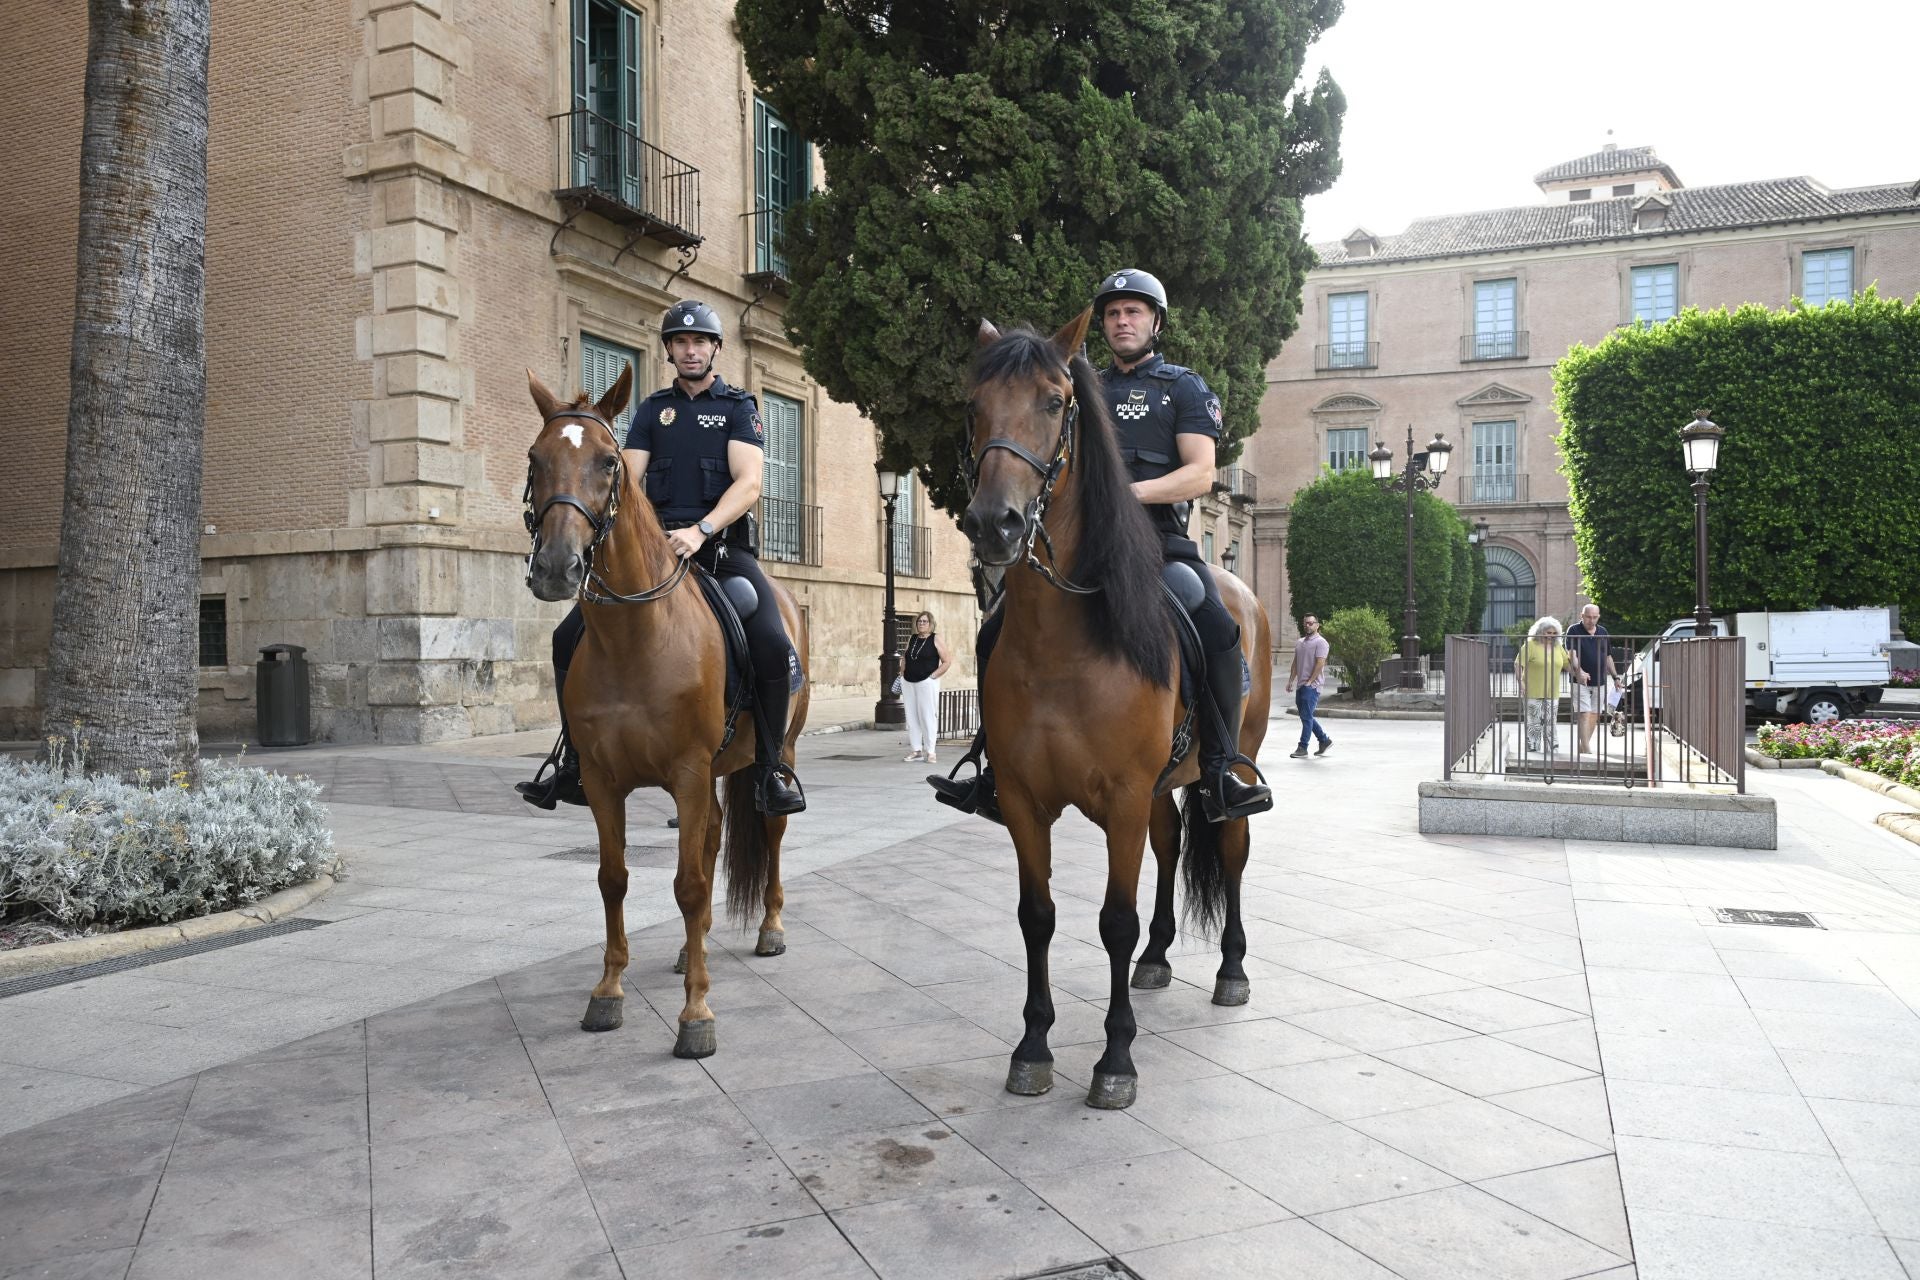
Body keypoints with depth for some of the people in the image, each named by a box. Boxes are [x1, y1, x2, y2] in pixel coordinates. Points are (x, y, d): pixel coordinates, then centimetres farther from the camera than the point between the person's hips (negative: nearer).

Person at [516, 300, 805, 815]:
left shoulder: (739, 408, 6)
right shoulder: (653, 409, 15)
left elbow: (748, 483, -8)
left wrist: (700, 531, -24)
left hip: (721, 547, -3)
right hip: (654, 548, 4)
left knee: (774, 648, -27)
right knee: (570, 639, -7)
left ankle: (770, 769, -10)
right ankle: (576, 767, 3)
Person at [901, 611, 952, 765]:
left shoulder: (936, 639, -2)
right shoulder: (912, 639, 15)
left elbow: (947, 661, -7)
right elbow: (905, 661, 24)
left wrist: (933, 676, -11)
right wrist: (902, 675, 9)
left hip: (926, 683, -6)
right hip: (908, 683, 6)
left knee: (927, 716, -7)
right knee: (911, 717, 5)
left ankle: (931, 752, -2)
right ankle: (917, 750, 12)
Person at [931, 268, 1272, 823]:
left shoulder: (1184, 388, 12)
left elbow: (1201, 473, -1)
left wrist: (1134, 492, -17)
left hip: (1157, 538, -4)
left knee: (1220, 631, -29)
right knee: (997, 633, -7)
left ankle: (1220, 775, -20)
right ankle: (999, 777, 0)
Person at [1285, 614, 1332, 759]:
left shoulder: (1320, 642, -8)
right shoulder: (1300, 642, 17)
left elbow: (1320, 664, -14)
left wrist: (1309, 681, -17)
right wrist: (1290, 681, 12)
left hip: (1311, 686, -9)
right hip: (1300, 685, 9)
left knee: (1306, 717, -9)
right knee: (1306, 716, 12)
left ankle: (1302, 748, -6)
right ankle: (1324, 740, 25)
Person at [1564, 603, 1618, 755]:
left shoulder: (1603, 632, 10)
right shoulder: (1574, 631, -7)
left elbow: (1608, 656, 19)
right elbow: (1571, 654, -20)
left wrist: (1615, 676, 14)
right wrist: (1579, 671, -36)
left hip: (1600, 681, 5)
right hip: (1580, 681, -5)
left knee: (1594, 716, 8)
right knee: (1584, 715, -11)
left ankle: (1581, 747, 20)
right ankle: (1587, 750, -15)